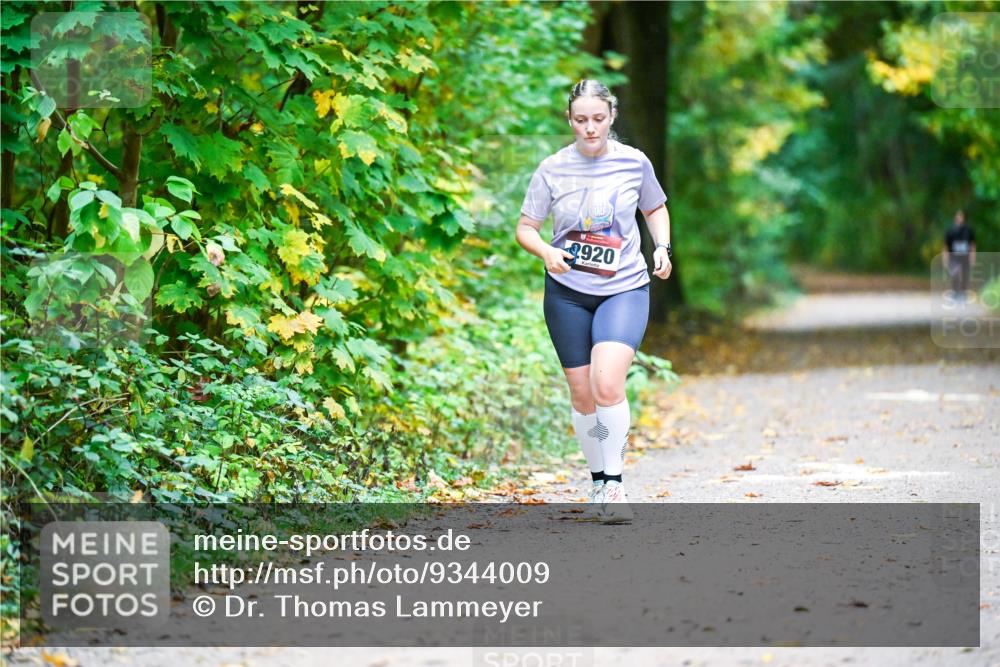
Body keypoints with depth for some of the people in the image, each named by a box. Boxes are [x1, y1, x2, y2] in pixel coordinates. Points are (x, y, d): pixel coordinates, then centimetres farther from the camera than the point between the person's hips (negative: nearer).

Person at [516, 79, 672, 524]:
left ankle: (614, 481, -10)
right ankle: (598, 478, 26)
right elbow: (525, 228, 3)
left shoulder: (633, 162, -2)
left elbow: (655, 209, 16)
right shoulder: (553, 169, -4)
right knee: (582, 392, 6)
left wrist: (662, 248, -1)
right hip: (567, 292, 1)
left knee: (607, 383, -21)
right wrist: (546, 251, -18)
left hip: (624, 289, -1)